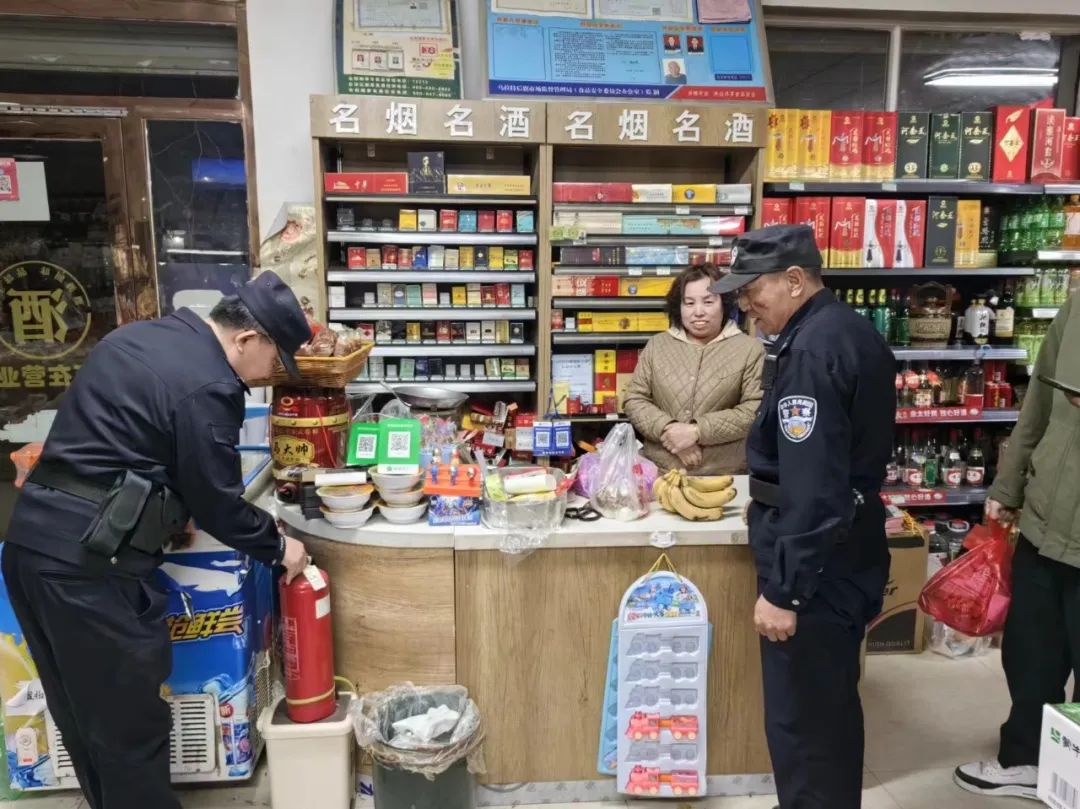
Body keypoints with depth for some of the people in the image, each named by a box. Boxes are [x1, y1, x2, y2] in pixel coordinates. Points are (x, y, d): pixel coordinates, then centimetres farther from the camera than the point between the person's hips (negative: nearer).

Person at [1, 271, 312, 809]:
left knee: (83, 711, 22)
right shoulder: (208, 388, -15)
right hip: (89, 557, -10)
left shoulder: (141, 336, 14)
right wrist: (277, 548, 6)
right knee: (131, 720, 6)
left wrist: (171, 513, 21)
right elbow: (218, 503, -10)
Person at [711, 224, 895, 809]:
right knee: (832, 705, 23)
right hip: (849, 551, 10)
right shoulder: (853, 333, 10)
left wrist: (783, 589, -23)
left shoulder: (811, 349, -22)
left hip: (817, 562, -10)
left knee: (800, 717, 3)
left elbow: (810, 487, -27)